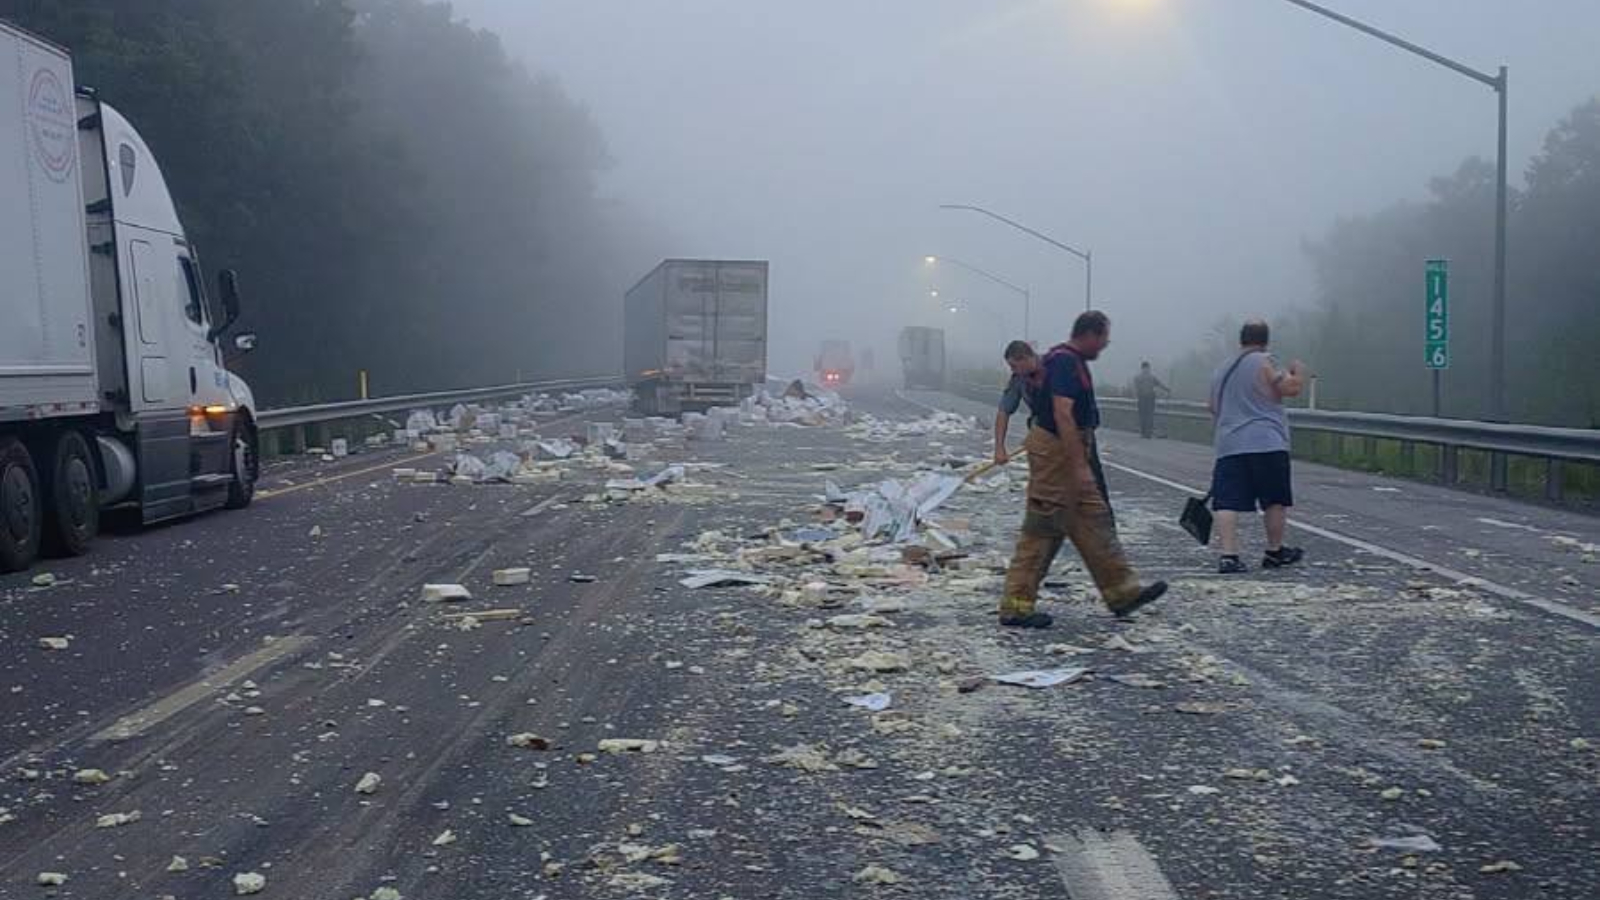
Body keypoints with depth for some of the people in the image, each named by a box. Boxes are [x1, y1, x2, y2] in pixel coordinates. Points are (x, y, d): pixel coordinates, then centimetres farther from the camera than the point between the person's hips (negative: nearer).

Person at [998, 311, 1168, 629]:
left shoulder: (1071, 361, 15)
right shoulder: (1065, 363, -17)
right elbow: (1063, 415, -25)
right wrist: (1080, 466, -26)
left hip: (1067, 452, 11)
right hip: (1057, 451, -11)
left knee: (1094, 521, 12)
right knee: (1042, 531, -6)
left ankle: (1122, 591, 19)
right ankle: (1016, 606, -1)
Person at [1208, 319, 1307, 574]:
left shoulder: (1221, 371, 18)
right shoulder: (1264, 362, -3)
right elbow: (1291, 388, -8)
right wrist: (1299, 371, 12)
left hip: (1228, 446, 5)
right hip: (1267, 445, -5)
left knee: (1228, 502, -2)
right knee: (1276, 500, 10)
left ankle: (1228, 555, -11)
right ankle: (1275, 551, 19)